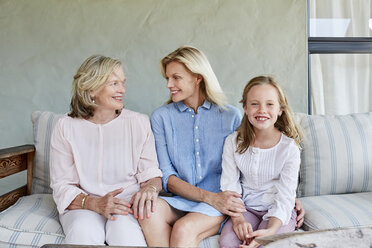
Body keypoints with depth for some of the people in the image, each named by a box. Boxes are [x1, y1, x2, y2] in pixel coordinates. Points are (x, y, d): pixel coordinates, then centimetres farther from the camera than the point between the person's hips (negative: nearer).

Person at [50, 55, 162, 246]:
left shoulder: (139, 123, 2)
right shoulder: (65, 127, 0)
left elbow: (151, 173, 4)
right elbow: (62, 186, -2)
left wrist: (150, 187, -21)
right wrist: (95, 204, -20)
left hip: (127, 203, 0)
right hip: (83, 206, 0)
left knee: (125, 228, -33)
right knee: (83, 231, -33)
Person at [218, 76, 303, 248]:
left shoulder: (289, 148, -12)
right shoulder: (233, 142, -5)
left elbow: (284, 197, -14)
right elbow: (229, 185, -3)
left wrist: (270, 230, -31)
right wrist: (238, 219, -19)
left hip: (279, 213, -1)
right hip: (246, 208, 2)